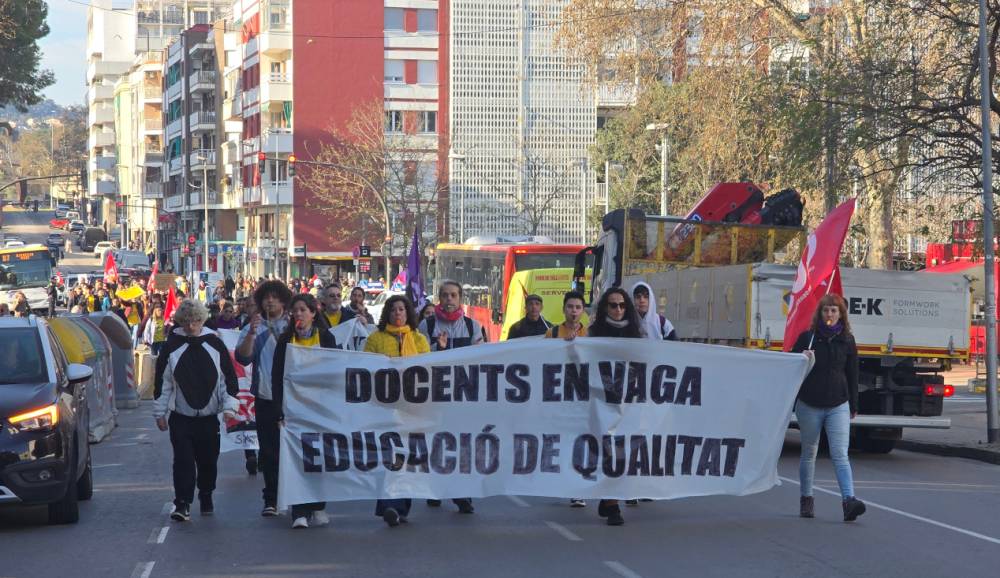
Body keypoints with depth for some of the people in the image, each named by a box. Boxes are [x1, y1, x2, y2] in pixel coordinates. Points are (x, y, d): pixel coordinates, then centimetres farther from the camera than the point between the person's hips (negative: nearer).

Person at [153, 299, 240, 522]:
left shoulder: (214, 344, 1)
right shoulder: (172, 346, 0)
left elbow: (228, 378, 3)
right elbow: (162, 380, 3)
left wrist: (229, 408, -4)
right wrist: (160, 413, 2)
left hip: (210, 417, 1)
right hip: (181, 418, -1)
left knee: (208, 461, 9)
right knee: (183, 461, -9)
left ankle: (206, 498, 29)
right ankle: (182, 504, -7)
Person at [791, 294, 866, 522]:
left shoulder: (847, 341, 5)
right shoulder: (807, 337, 1)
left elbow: (852, 374, 10)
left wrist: (853, 406, 12)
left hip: (838, 405, 0)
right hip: (809, 404, 0)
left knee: (840, 454, -11)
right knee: (809, 453, 11)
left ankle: (849, 500, -21)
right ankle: (806, 500, 22)